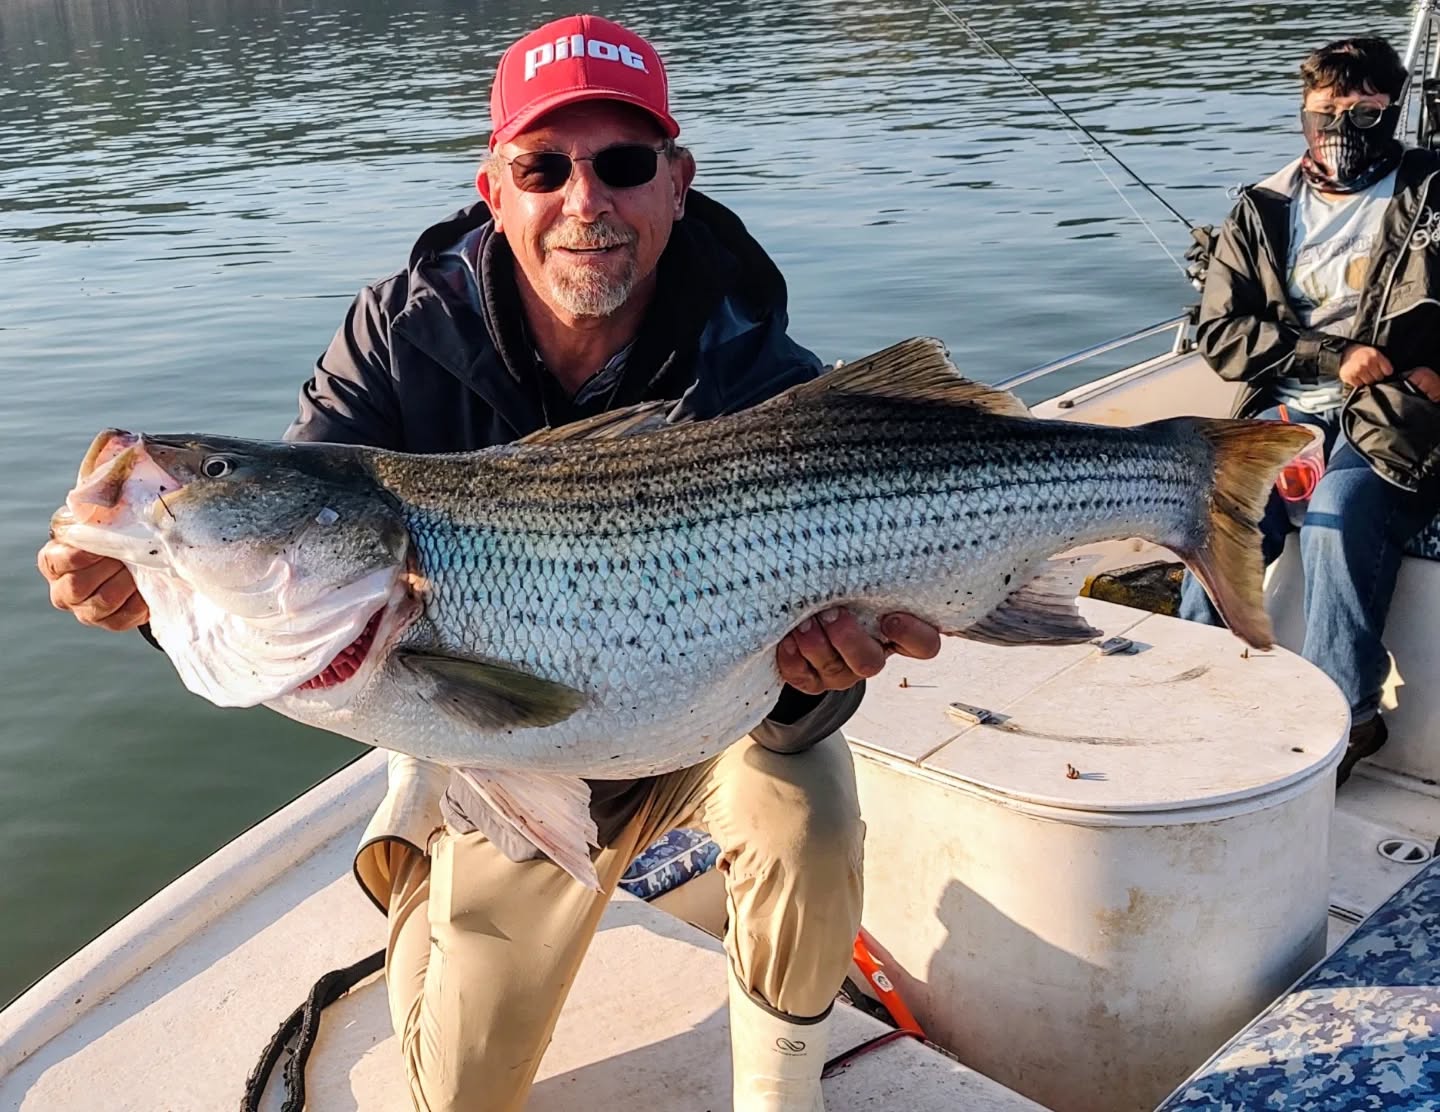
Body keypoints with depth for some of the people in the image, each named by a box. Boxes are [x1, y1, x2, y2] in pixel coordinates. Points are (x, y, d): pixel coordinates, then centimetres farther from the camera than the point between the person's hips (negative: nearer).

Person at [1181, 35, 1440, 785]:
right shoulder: (1263, 211, 13)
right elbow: (1219, 331, 4)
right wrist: (1333, 357, -8)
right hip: (1289, 412, 3)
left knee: (1339, 510, -33)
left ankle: (1345, 715, -24)